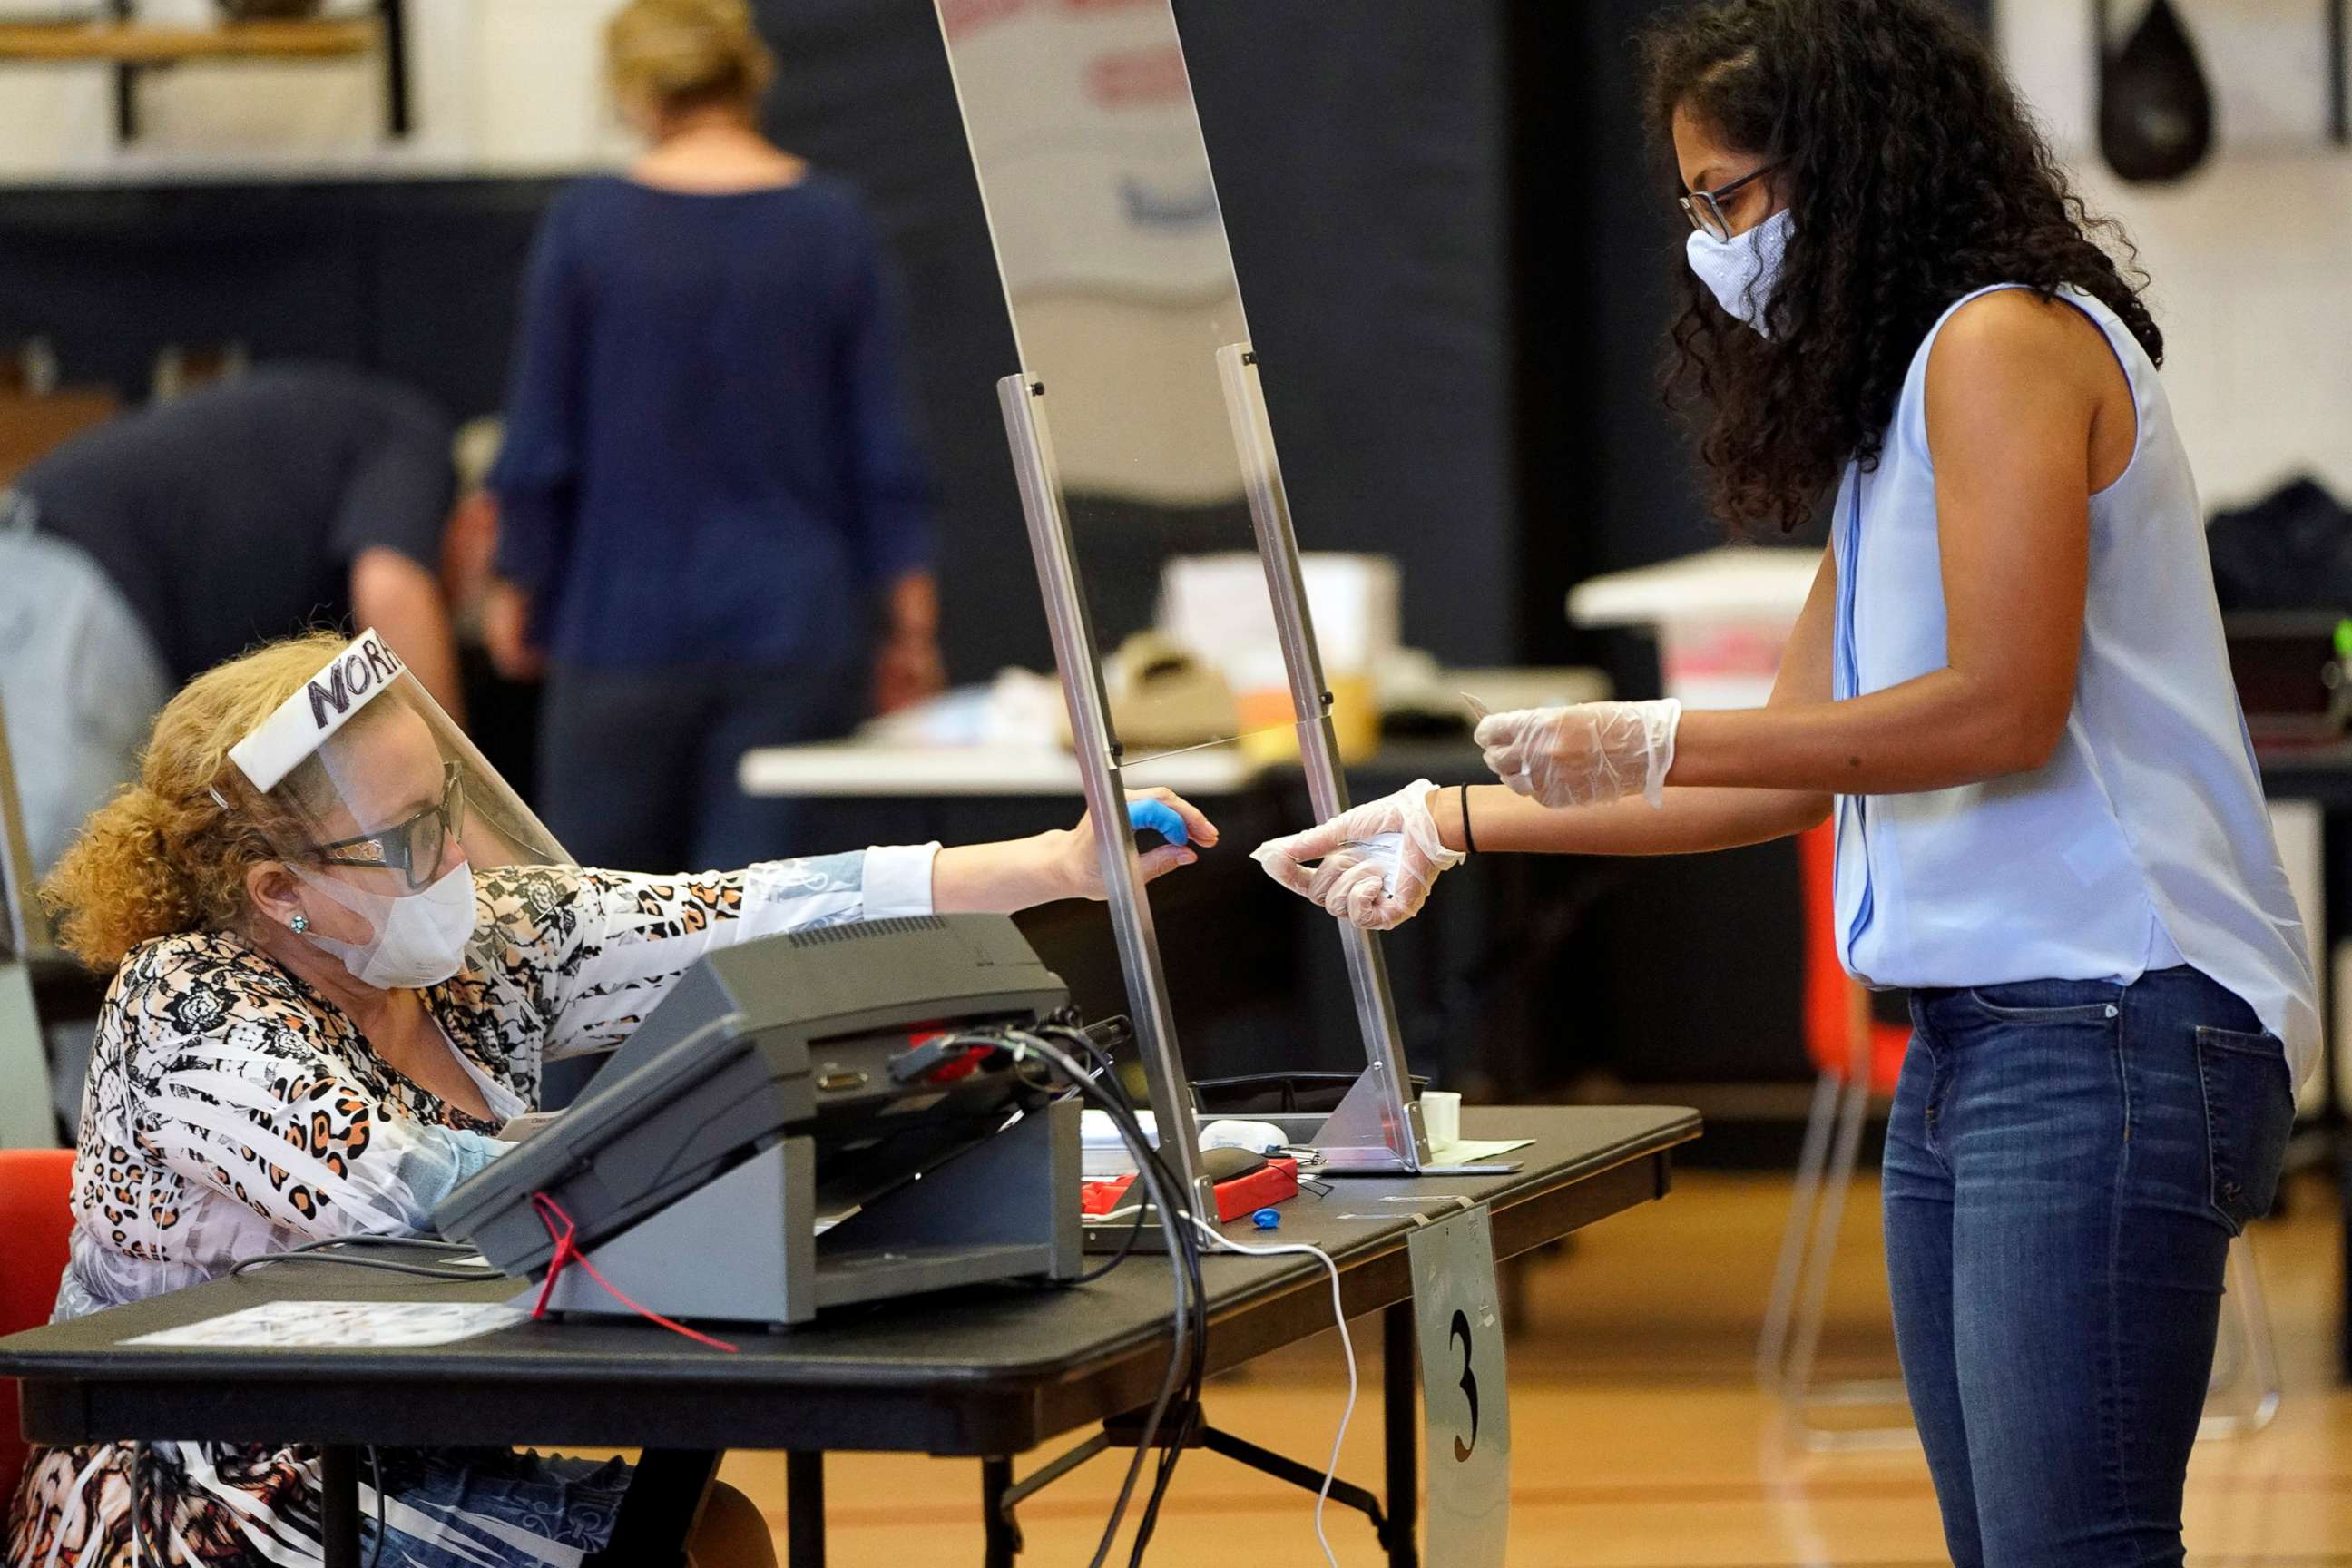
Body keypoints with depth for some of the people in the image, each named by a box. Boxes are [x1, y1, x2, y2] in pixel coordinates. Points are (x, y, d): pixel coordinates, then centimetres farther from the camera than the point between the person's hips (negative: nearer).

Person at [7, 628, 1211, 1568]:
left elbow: (749, 927, -7)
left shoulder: (493, 939, 1)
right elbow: (401, 1190, -29)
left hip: (392, 1460, 7)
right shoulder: (189, 1007, -18)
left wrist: (1064, 867, -15)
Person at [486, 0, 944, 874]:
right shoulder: (833, 227, -1)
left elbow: (540, 448, -1)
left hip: (628, 627, -1)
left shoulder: (587, 224, -5)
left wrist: (520, 590, 13)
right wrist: (911, 624, 8)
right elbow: (882, 448, 0)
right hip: (795, 626, 1)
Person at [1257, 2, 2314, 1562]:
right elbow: (1792, 769, 26)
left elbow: (2002, 708, -16)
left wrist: (1654, 741, -11)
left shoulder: (2005, 342, -7)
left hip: (2106, 1024, -10)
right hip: (1970, 1035, 10)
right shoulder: (1892, 405, 23)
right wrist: (1456, 822, 25)